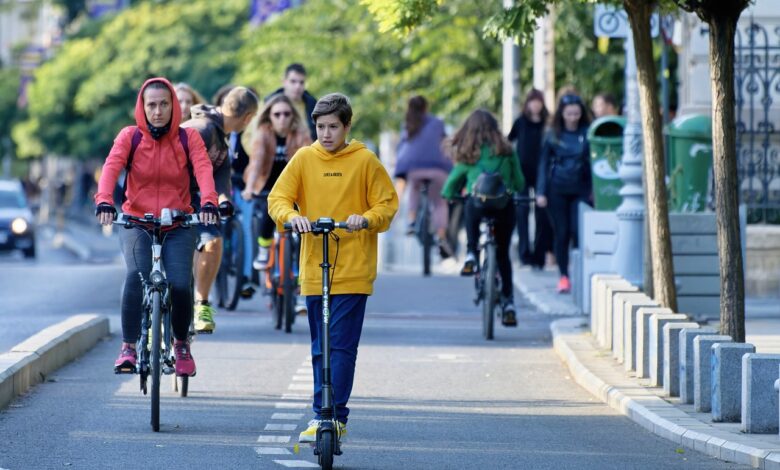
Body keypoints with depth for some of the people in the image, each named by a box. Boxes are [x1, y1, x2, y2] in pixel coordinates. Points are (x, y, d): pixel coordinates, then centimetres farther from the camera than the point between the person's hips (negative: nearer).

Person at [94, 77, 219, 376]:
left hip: (178, 226, 1)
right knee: (136, 276, -28)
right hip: (137, 222, -1)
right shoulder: (130, 136, -2)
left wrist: (208, 203, -37)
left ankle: (181, 343, 11)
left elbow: (203, 170, -17)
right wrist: (104, 202, -37)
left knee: (180, 285, -18)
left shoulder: (188, 139, 0)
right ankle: (128, 346, -16)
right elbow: (111, 168, -17)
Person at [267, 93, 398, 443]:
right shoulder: (304, 159, 6)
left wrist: (365, 219, -18)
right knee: (320, 348, 9)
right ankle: (332, 418, 16)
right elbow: (278, 198, 3)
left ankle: (326, 415, -11)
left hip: (353, 270, -3)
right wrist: (291, 216, -19)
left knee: (340, 347, -10)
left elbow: (387, 204, 2)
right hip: (313, 269, 4)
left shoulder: (365, 161, 0)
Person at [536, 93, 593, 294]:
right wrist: (541, 192, 0)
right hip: (557, 189, 1)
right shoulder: (553, 135, 3)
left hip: (580, 189, -1)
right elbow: (544, 163, 7)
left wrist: (594, 189, -2)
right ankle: (563, 275, 9)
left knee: (578, 231, -10)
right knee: (561, 232, 1)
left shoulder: (587, 133, 1)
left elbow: (593, 161, 6)